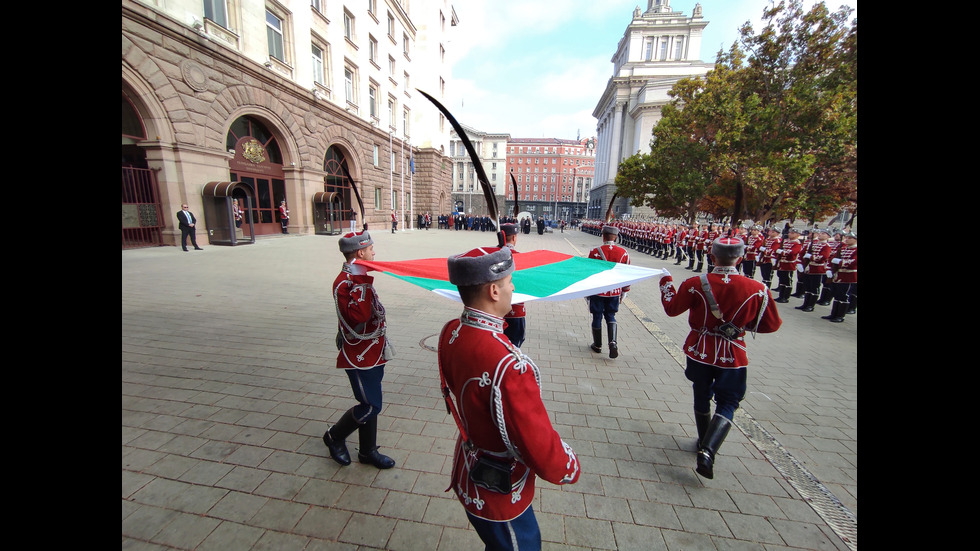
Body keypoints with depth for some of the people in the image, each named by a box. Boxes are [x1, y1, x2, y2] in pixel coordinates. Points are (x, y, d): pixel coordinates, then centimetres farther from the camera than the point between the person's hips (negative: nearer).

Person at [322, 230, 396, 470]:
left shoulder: (358, 278, 11)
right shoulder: (344, 282, -20)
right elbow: (359, 315, -35)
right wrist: (363, 282, -35)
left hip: (372, 353, 10)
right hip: (360, 357, -10)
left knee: (370, 403, 18)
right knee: (370, 406, -1)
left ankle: (368, 451, 34)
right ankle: (334, 437, 25)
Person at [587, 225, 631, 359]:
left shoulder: (595, 252, -13)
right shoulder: (623, 253, -3)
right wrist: (624, 291, 16)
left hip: (597, 291, -3)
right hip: (615, 292, 3)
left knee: (597, 317, 11)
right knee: (611, 317, 19)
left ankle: (597, 345, 24)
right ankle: (613, 342, 1)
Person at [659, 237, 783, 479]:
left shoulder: (695, 284, -17)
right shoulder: (757, 289, -14)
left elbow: (672, 309, -4)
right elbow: (772, 324, -2)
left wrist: (666, 281, 8)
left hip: (699, 351, 1)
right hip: (732, 357, -1)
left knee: (701, 396, 21)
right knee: (727, 402, 11)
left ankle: (704, 443, 40)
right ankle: (708, 451, -6)